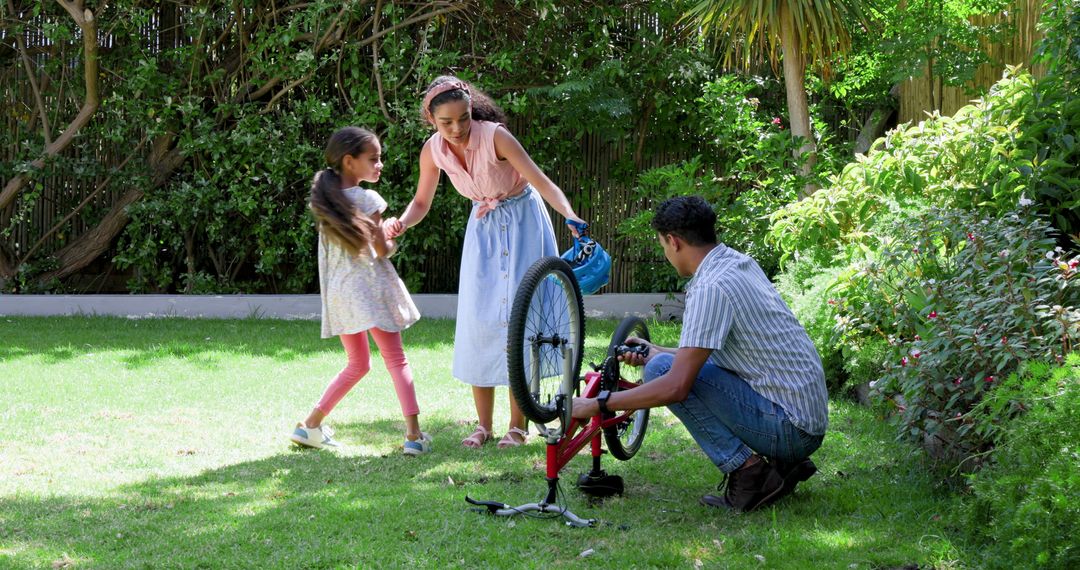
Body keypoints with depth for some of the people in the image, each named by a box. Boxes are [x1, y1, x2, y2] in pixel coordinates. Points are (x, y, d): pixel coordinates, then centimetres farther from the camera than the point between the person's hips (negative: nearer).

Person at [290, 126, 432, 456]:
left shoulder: (325, 201, 8)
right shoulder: (367, 200, -9)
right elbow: (382, 250, -9)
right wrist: (392, 244, 14)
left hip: (337, 290, 6)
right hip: (370, 285, -6)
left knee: (357, 364, 19)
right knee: (396, 360, 0)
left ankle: (310, 426, 17)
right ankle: (414, 435, -8)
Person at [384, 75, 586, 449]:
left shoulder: (494, 136, -26)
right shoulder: (433, 151, -12)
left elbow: (542, 181, -30)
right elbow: (421, 203, 1)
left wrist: (569, 215, -48)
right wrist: (401, 223, -21)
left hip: (521, 222, -4)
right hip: (483, 226, 4)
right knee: (479, 319, -1)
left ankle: (518, 426, -1)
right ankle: (483, 425, 6)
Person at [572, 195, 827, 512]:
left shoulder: (712, 287, -18)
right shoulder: (740, 263, 12)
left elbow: (676, 388, -22)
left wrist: (597, 404, -13)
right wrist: (655, 351, 31)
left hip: (786, 429, -9)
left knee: (662, 369, -11)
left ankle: (748, 473, -10)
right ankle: (784, 464, 15)